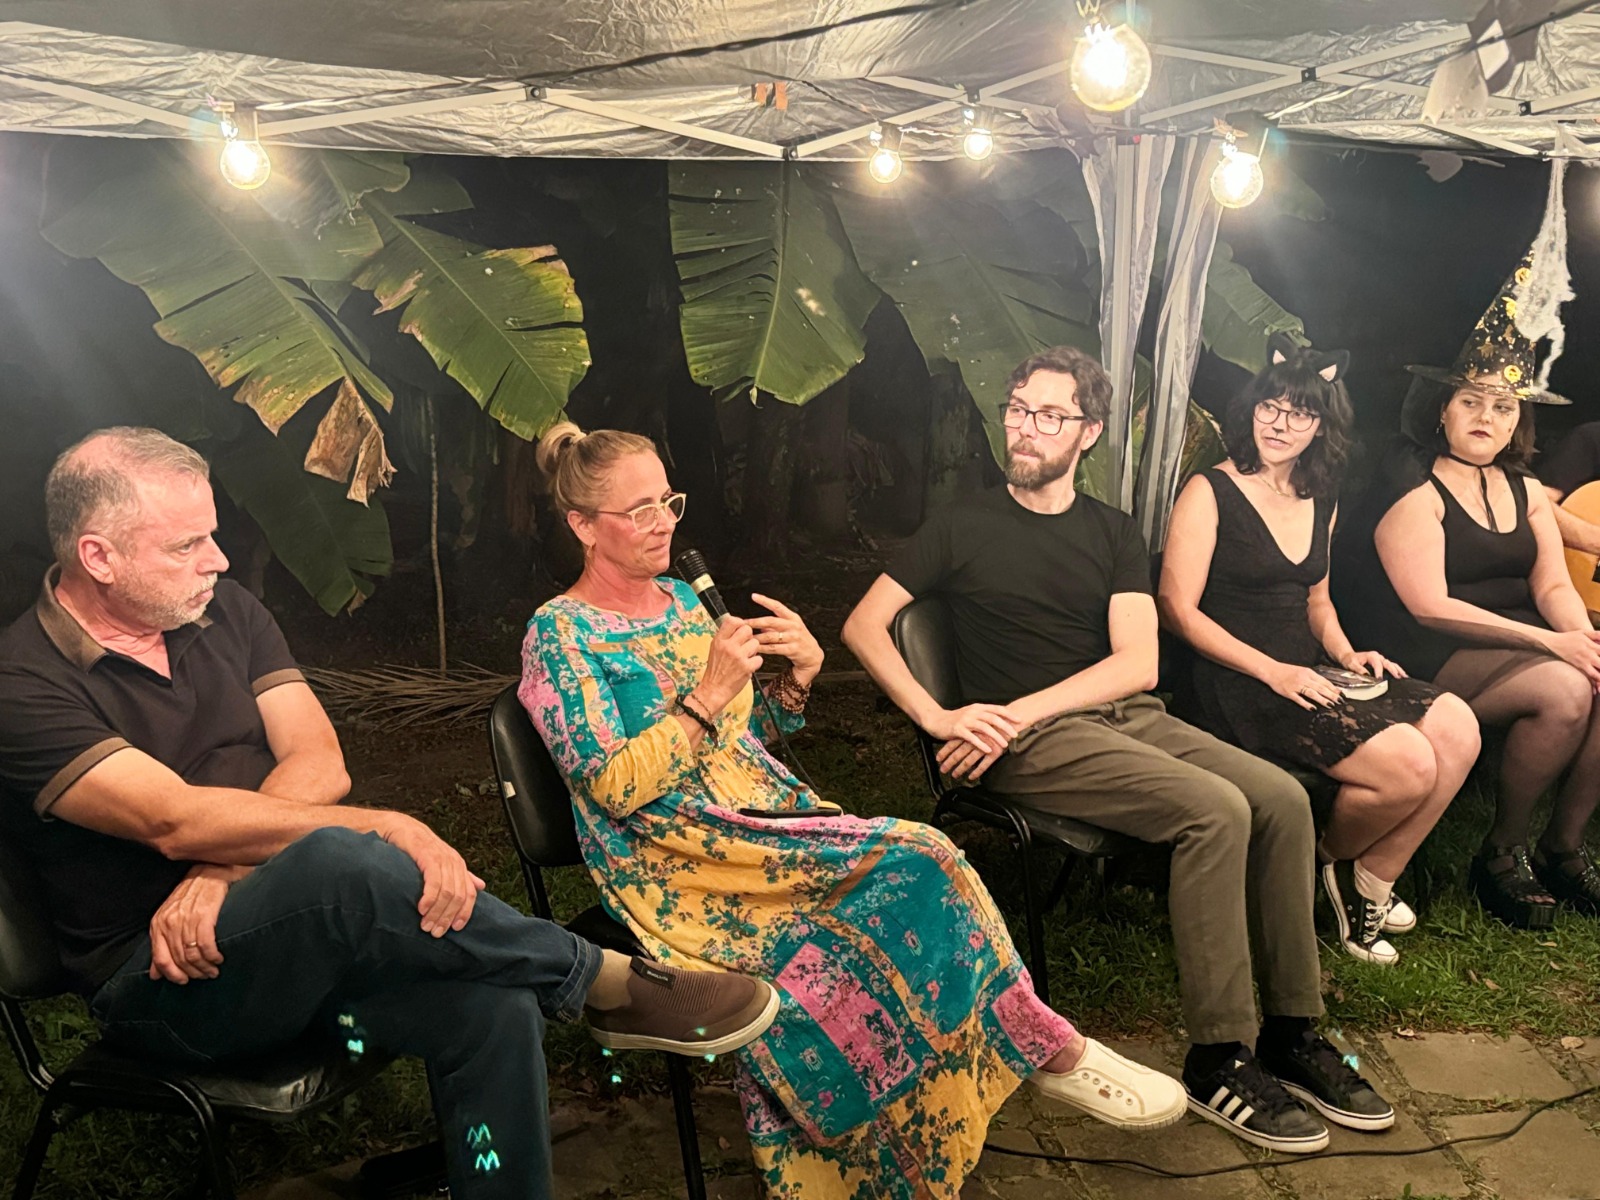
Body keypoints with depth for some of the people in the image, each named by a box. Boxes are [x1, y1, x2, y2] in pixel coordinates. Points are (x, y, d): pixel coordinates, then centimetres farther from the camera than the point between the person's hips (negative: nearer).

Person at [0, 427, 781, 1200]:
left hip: (291, 934, 6)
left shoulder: (225, 612, 9)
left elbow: (318, 763, -1)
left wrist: (221, 868, -19)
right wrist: (388, 830, -27)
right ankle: (607, 982, -20)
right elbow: (175, 819, -24)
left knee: (492, 1005, -24)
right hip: (154, 989, -6)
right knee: (339, 861, -37)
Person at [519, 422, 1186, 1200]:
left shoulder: (680, 600, 15)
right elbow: (615, 787, -14)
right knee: (906, 864, -24)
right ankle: (1046, 1046, -8)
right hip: (676, 868, -6)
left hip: (764, 823, 6)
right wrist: (708, 695, -18)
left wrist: (797, 678, -1)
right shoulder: (559, 634, -5)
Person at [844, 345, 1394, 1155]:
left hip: (1124, 715, 5)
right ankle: (1216, 1061, -16)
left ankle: (1292, 1035, -3)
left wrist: (1018, 711, -14)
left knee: (1282, 798, -16)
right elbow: (863, 626, 0)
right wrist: (936, 716, -15)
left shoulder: (1112, 533, 14)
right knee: (1216, 811, -26)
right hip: (1031, 748, -5)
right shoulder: (964, 527, 6)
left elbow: (1138, 663, 1)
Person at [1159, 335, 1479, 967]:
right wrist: (1273, 672, -18)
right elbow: (1177, 608, -11)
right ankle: (1332, 858, 9)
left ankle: (1371, 881, 1)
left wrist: (1346, 654, 7)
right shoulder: (1210, 493, -5)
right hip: (1242, 683, -8)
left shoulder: (1319, 502, 17)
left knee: (1457, 729, -12)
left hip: (1307, 672, 8)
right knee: (1407, 763, -22)